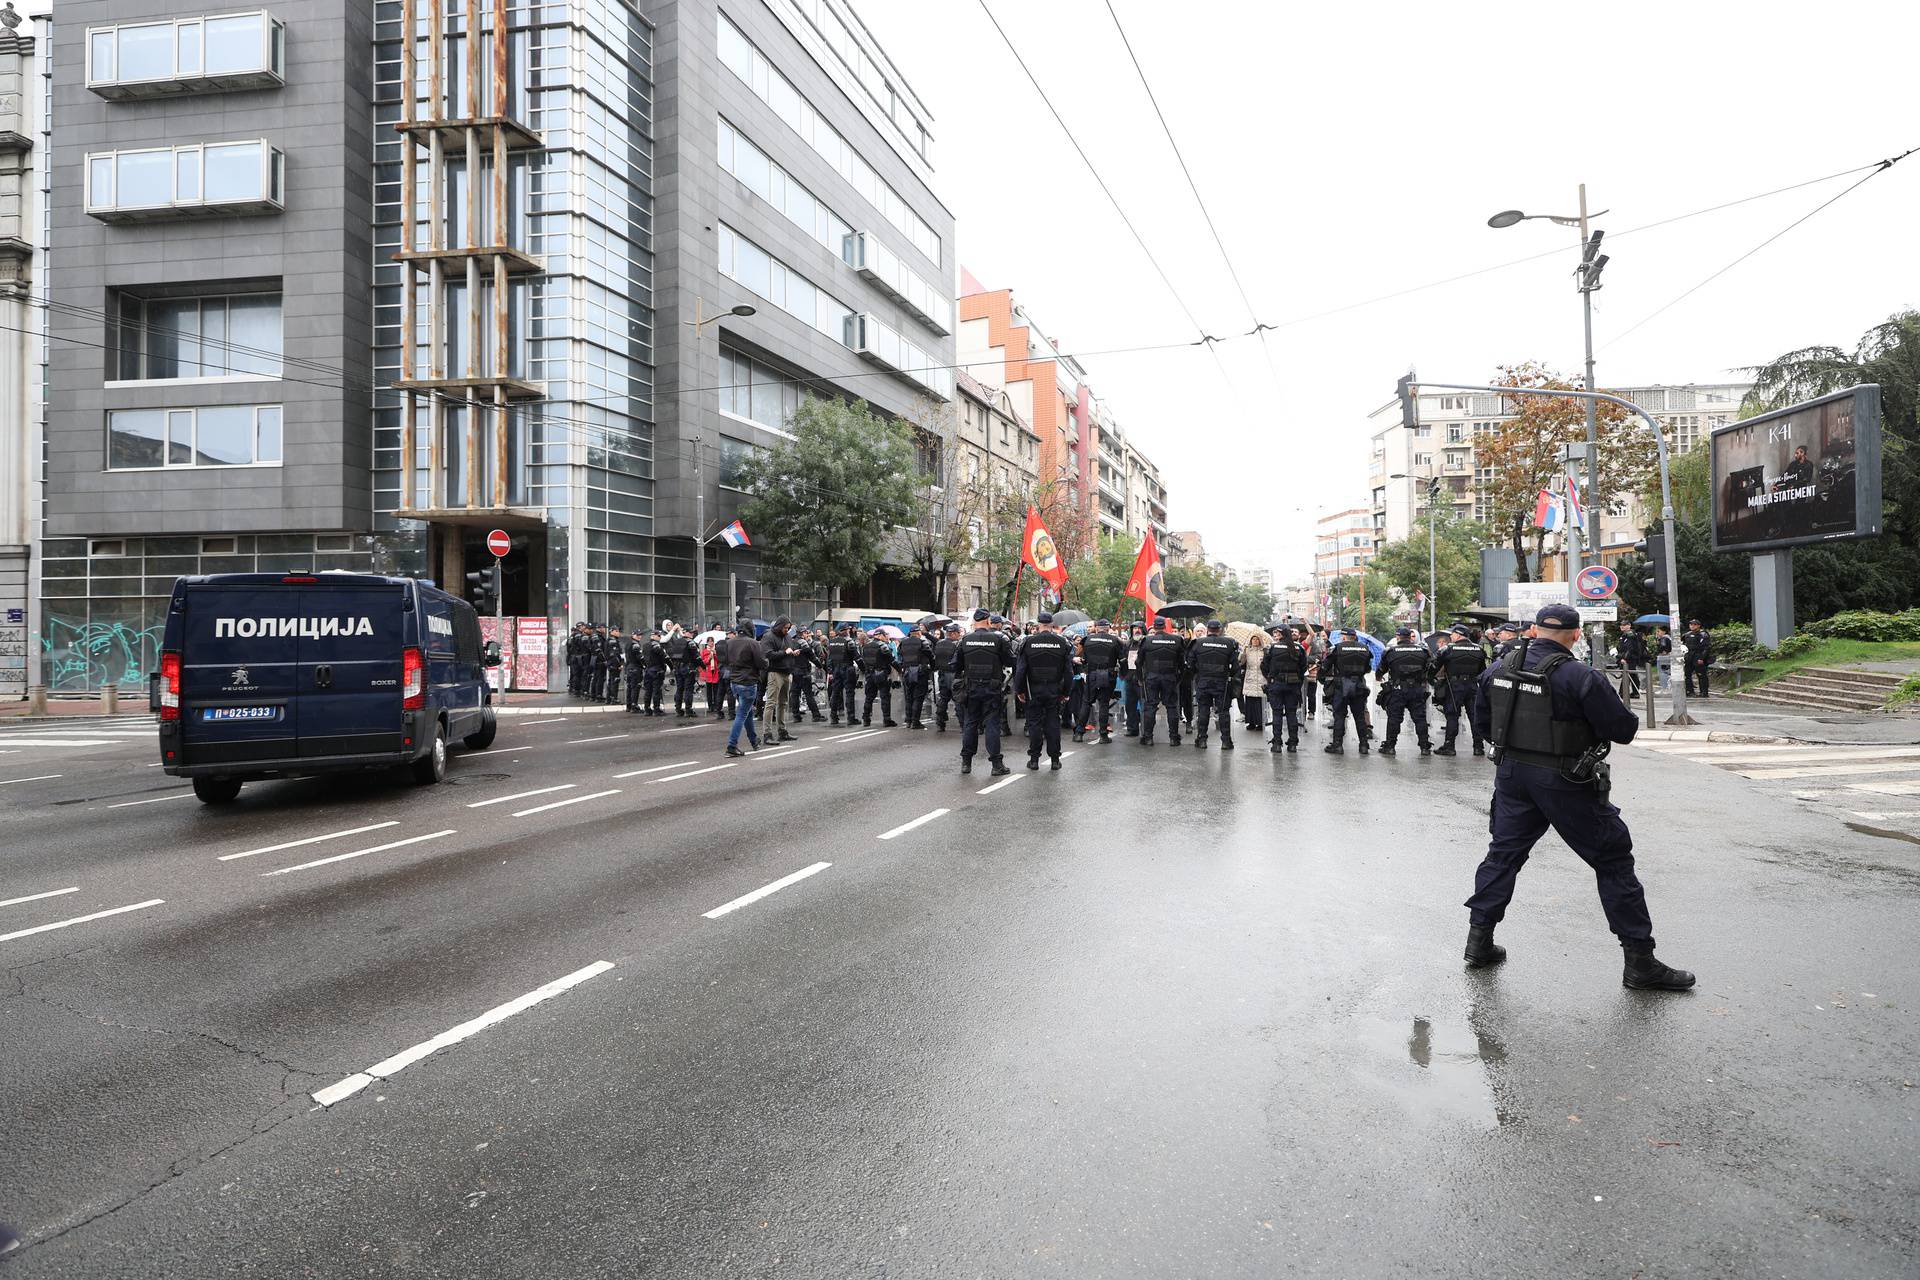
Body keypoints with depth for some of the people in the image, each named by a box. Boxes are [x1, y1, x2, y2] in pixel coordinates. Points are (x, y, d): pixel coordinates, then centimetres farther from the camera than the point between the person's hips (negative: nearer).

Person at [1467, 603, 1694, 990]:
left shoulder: (1499, 669, 1)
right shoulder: (1580, 678, -18)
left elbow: (1483, 720, 13)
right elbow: (1624, 729, -12)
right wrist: (1615, 708, 8)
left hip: (1511, 773, 5)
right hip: (1564, 783, -5)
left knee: (1503, 852, 17)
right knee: (1613, 860, 6)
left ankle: (1479, 940, 19)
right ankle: (1640, 961, 10)